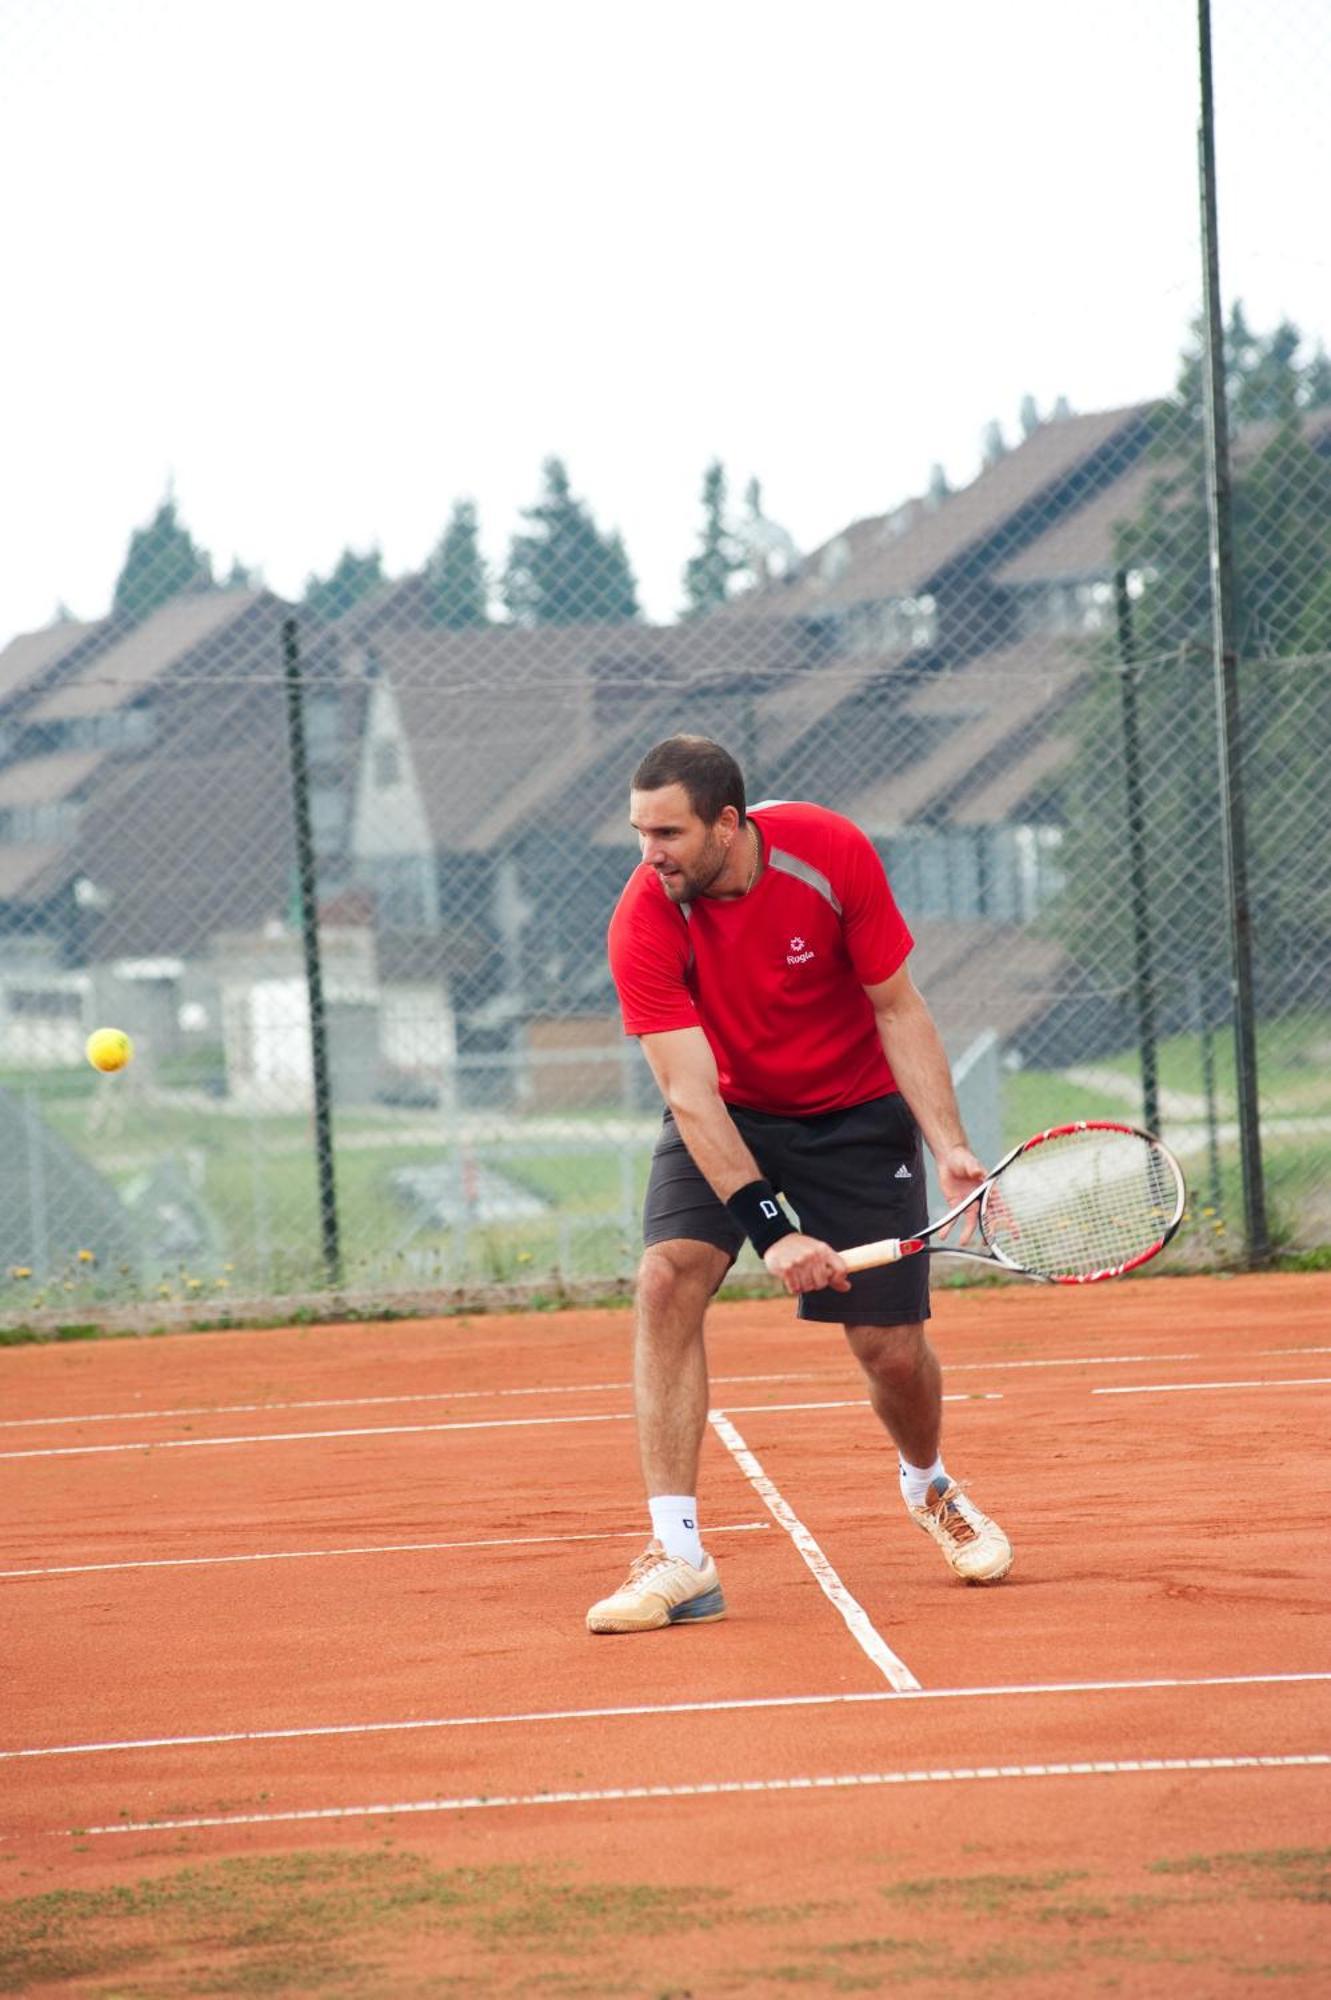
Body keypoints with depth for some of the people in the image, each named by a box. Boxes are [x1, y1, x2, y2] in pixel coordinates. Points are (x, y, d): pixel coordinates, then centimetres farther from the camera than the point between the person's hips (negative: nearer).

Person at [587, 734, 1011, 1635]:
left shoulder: (831, 852, -23)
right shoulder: (644, 923, -25)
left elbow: (898, 1009, -13)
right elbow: (691, 1094, -29)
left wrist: (950, 1147, -24)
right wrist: (772, 1230, -38)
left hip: (856, 1113, 0)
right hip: (729, 1113, 0)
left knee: (891, 1348, -2)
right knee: (668, 1275, -25)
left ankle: (929, 1486, 35)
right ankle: (678, 1556, -23)